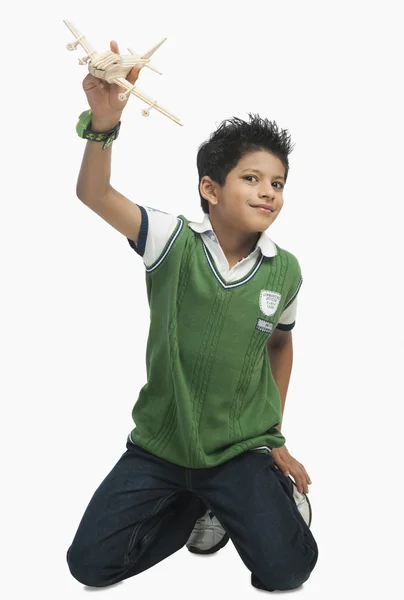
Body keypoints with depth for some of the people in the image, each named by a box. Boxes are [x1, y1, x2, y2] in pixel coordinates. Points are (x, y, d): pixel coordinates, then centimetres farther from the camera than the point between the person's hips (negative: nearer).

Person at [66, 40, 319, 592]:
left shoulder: (285, 271, -5)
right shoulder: (173, 241, -13)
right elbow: (95, 194, -26)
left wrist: (275, 437, 13)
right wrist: (105, 122, -45)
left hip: (241, 449, 0)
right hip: (159, 444, 0)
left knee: (286, 570, -14)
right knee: (90, 563, -1)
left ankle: (270, 493, 21)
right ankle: (196, 506, 23)